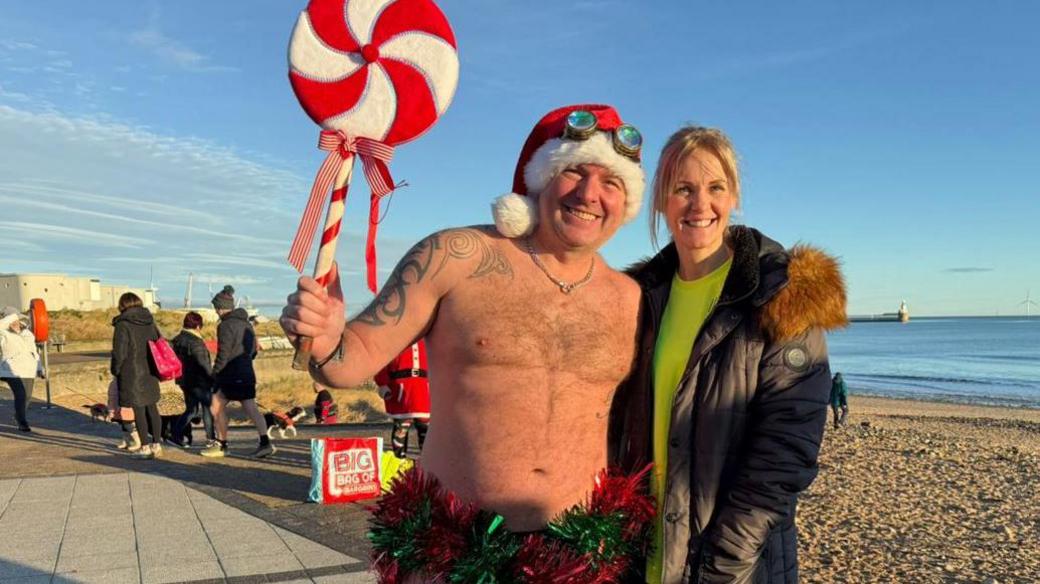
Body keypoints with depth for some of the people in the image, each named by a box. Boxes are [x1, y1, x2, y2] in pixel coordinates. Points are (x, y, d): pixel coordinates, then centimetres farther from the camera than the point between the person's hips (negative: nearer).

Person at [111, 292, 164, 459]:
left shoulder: (123, 325, -10)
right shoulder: (150, 321, 8)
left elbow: (119, 352, -13)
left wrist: (115, 370, 2)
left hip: (132, 373, -6)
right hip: (150, 373, 6)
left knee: (138, 409, 0)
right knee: (152, 407, 12)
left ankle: (146, 447, 2)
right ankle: (157, 444, 14)